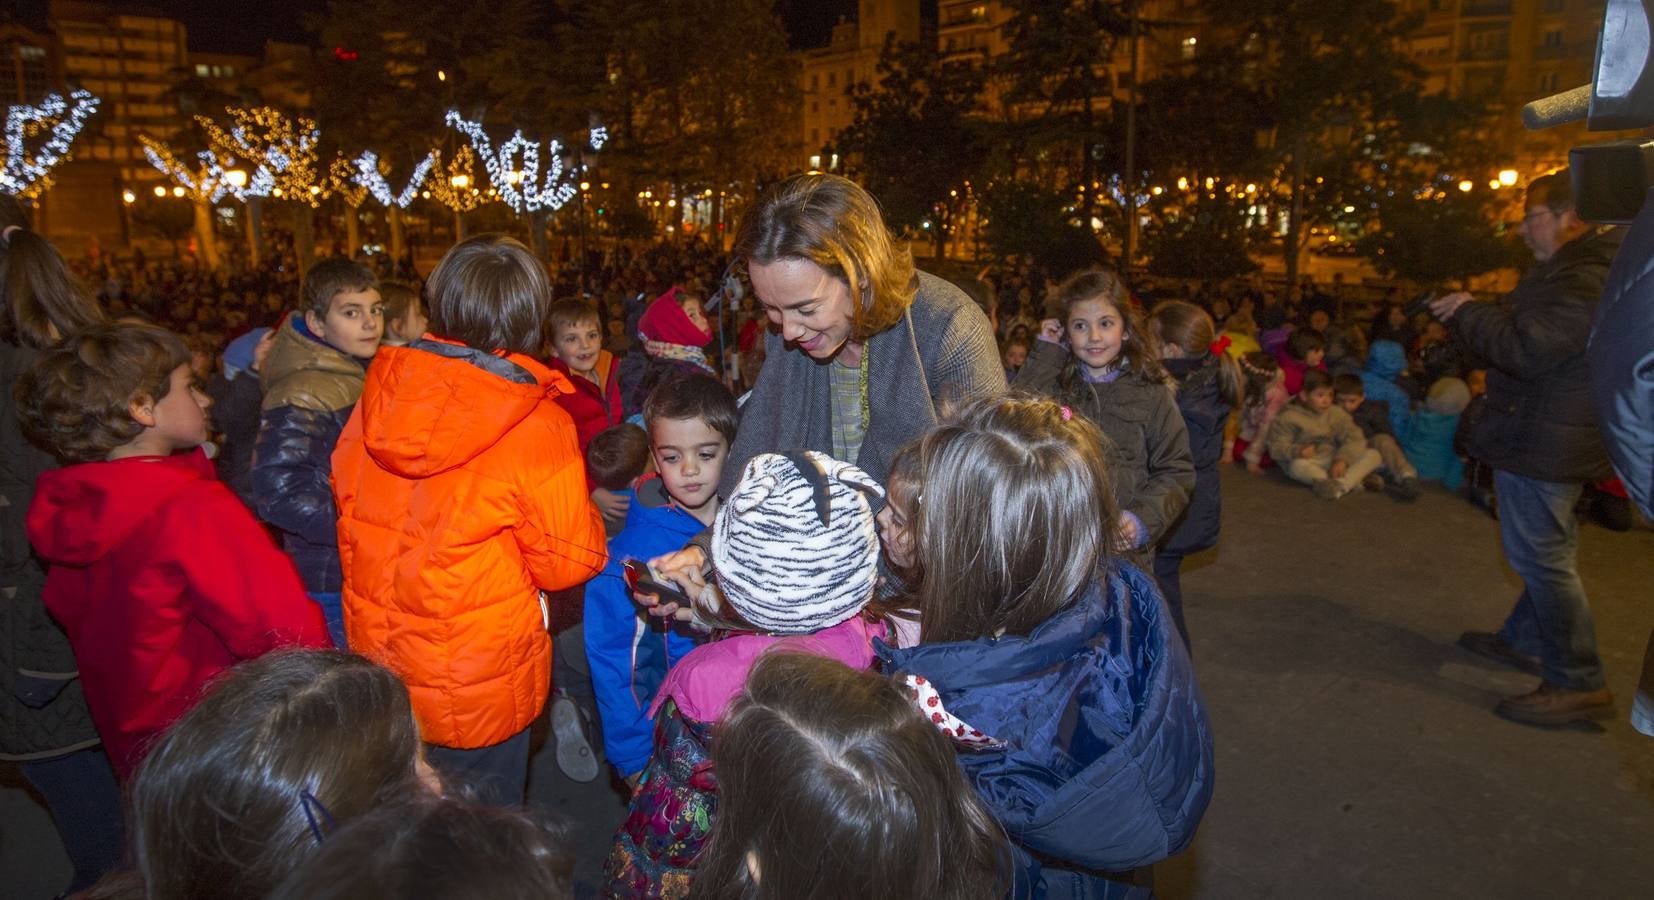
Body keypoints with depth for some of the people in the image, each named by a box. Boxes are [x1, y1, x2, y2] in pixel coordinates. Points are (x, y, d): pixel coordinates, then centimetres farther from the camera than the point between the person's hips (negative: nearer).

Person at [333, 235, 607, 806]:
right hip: (482, 690, -5)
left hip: (379, 665, 5)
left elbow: (348, 505, 7)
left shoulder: (381, 397, -8)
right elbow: (569, 561, -15)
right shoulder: (536, 424, -23)